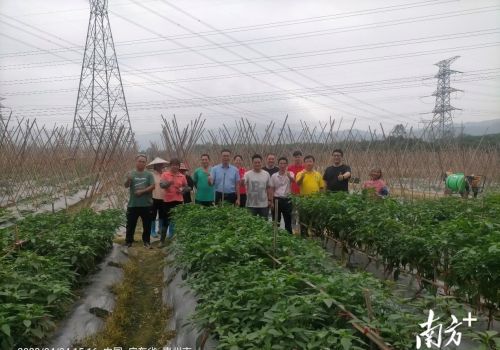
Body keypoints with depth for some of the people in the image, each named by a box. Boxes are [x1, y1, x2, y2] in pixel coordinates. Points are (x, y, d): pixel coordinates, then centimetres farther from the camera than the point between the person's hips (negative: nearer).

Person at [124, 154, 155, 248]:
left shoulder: (149, 174, 1)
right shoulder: (131, 174, 1)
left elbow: (152, 186, -6)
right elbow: (126, 186, -9)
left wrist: (142, 191, -17)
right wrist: (128, 180, -30)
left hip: (146, 204, 0)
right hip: (133, 204, 0)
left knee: (147, 225, 10)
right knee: (130, 224, 7)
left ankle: (146, 241, 23)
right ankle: (128, 241, 19)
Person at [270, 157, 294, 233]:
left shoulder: (290, 174, -3)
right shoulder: (274, 176, 3)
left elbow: (293, 180, -28)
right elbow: (272, 190, 7)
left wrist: (288, 175, -50)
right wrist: (272, 202, 0)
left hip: (287, 200, -1)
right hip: (277, 199, 1)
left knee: (288, 221, 5)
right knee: (276, 221, 8)